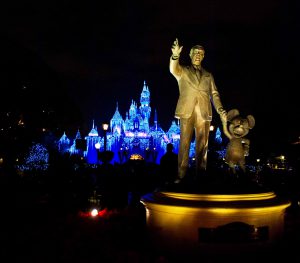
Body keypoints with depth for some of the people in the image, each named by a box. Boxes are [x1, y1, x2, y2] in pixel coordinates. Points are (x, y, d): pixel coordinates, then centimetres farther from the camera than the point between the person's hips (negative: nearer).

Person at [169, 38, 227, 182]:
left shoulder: (208, 75, 23)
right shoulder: (183, 71, 14)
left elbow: (214, 94, 15)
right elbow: (173, 69, -9)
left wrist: (220, 110, -2)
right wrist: (175, 55, -30)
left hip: (204, 112, 3)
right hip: (187, 112, -2)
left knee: (202, 145, 0)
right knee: (184, 143, -7)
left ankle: (200, 174, 3)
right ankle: (181, 176, -7)